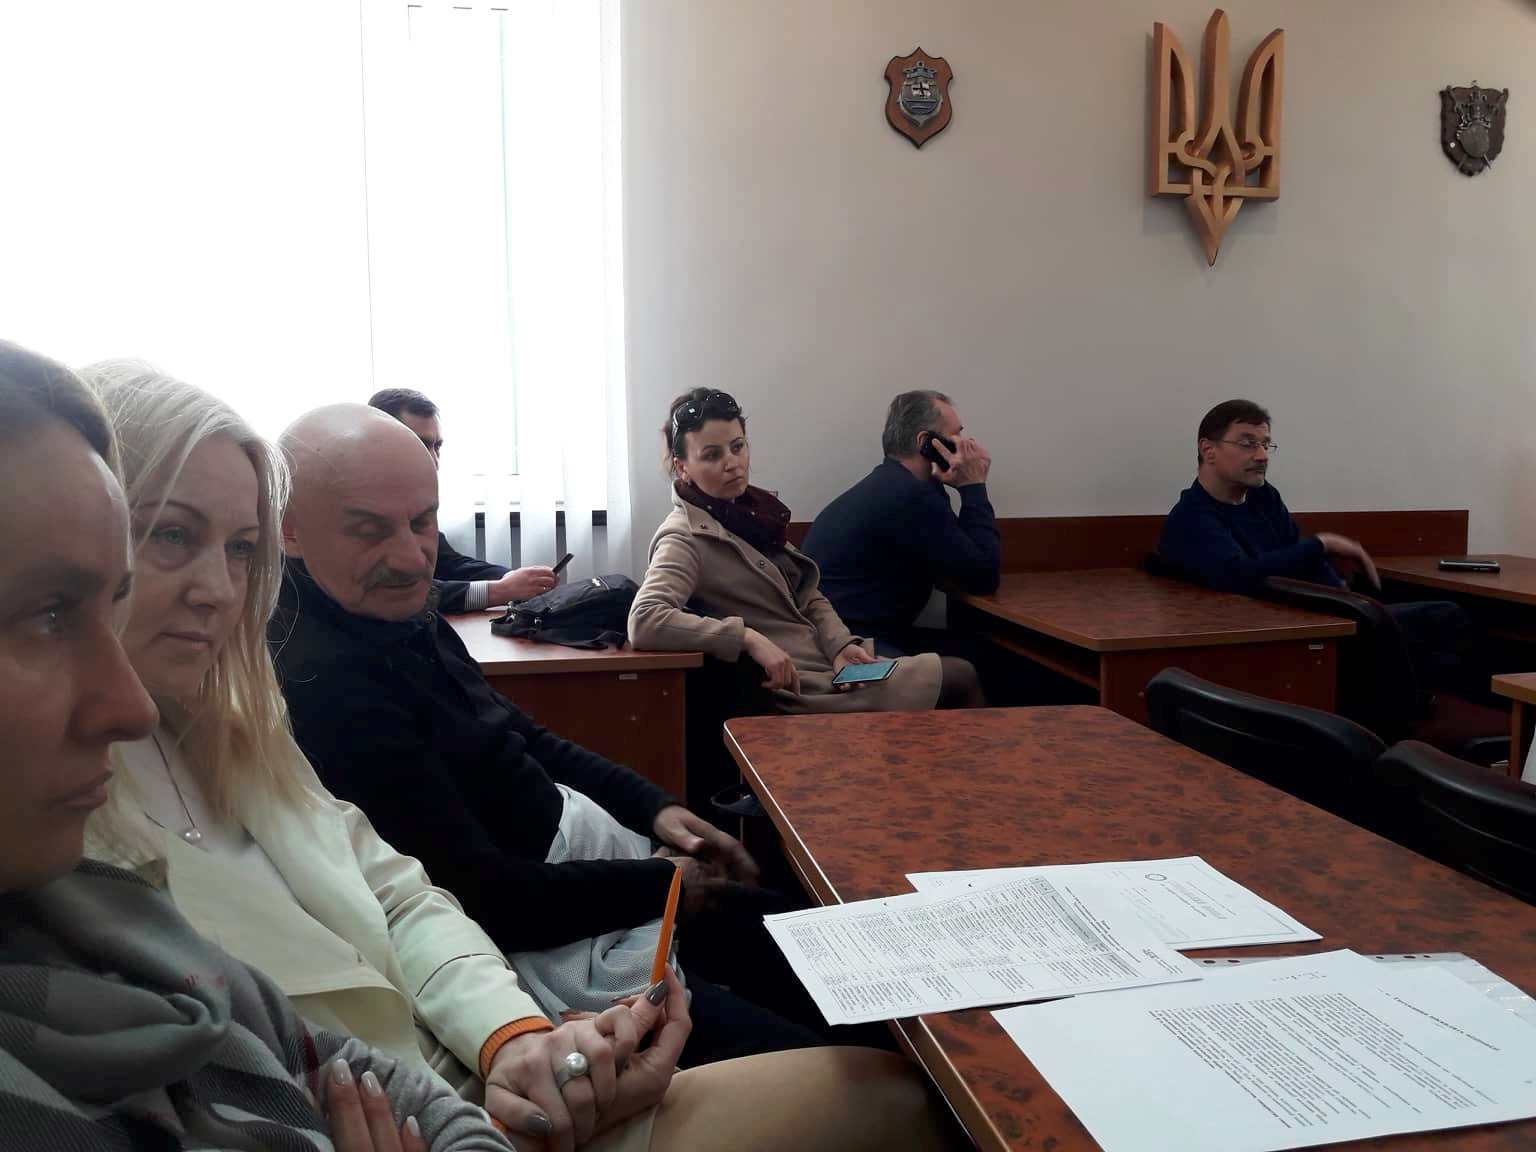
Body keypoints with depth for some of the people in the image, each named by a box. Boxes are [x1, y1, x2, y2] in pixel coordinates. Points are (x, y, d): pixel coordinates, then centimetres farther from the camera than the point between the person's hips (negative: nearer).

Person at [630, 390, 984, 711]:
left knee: (960, 674, 2)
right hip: (796, 692, -8)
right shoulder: (685, 538, -14)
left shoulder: (753, 511, 11)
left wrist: (842, 644, -6)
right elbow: (644, 622, -30)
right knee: (958, 678, -7)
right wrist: (750, 638, -31)